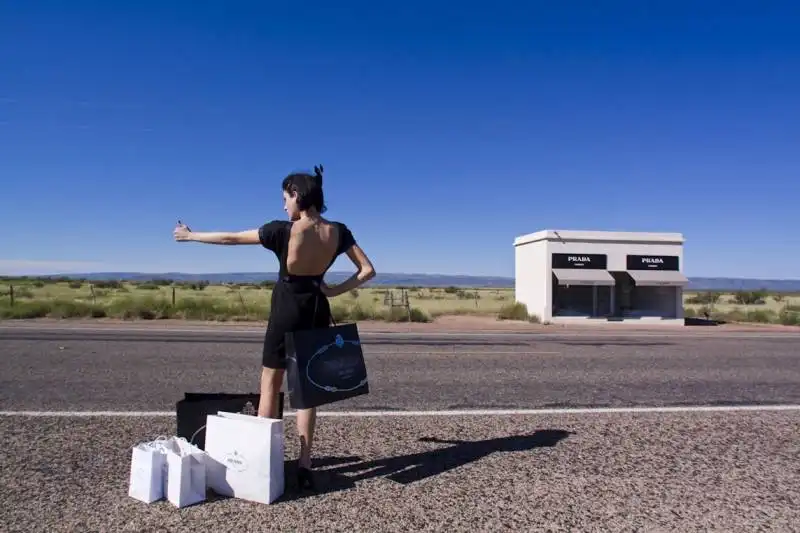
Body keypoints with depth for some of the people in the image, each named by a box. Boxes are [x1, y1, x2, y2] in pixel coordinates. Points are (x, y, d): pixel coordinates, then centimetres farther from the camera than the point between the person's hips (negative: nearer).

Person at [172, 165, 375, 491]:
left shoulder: (283, 231, -16)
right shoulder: (338, 232, -6)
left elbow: (230, 238, -6)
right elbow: (368, 271, -6)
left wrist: (190, 236, 8)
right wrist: (335, 290, -4)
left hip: (287, 310, -4)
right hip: (317, 311, 4)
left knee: (270, 386, 11)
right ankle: (304, 466, 12)